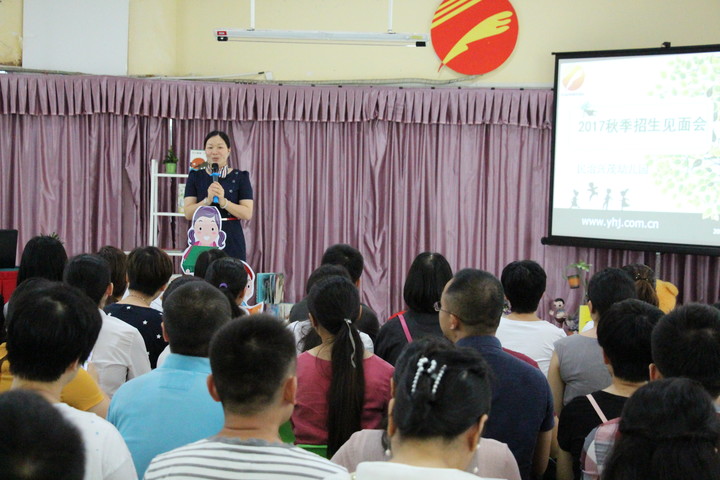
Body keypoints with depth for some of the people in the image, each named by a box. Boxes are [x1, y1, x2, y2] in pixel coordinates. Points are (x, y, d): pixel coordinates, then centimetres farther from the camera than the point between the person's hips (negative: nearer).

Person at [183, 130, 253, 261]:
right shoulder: (195, 176, 10)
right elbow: (188, 213, 1)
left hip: (231, 243, -1)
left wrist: (223, 201, -16)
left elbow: (247, 213, -2)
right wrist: (207, 200, -15)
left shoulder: (240, 177, 7)